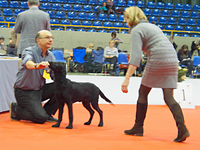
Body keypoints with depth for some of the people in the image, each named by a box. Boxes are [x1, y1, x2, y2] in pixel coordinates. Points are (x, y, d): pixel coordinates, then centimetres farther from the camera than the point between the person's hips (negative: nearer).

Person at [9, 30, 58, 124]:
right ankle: (16, 109, 5)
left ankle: (47, 113, 4)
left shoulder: (50, 55, 6)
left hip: (40, 89, 7)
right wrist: (37, 65, -64)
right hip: (24, 92, -7)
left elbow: (55, 74, 2)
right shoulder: (29, 52, -17)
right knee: (41, 118, -20)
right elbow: (27, 63, -41)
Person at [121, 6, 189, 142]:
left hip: (158, 60, -7)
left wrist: (127, 78, -19)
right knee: (169, 97, 3)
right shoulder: (151, 26, 25)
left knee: (143, 93, 8)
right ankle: (182, 129, -13)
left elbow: (136, 57, -15)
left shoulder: (136, 30, -2)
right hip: (172, 60, 7)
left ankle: (138, 128, 15)